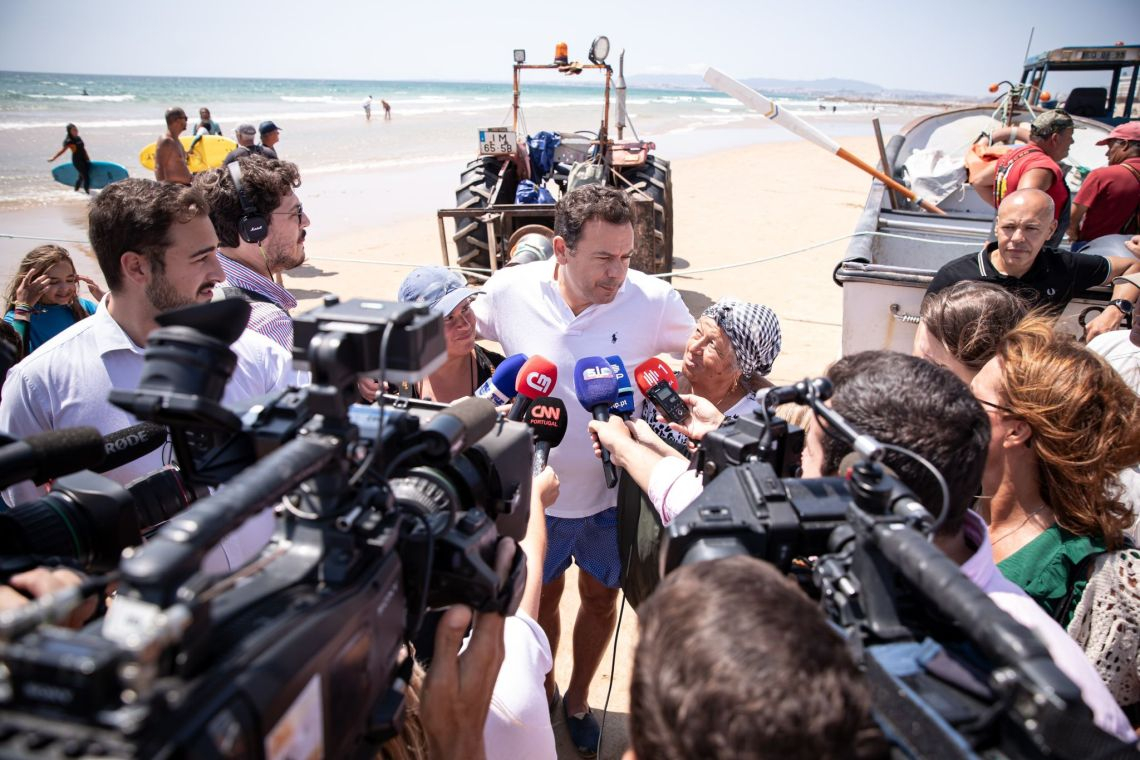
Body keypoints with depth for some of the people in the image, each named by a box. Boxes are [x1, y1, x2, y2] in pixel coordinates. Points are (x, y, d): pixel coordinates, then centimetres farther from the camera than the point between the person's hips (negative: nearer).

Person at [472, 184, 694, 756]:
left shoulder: (654, 300, -21)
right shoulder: (509, 290, -18)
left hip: (615, 490, 0)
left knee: (600, 597, 22)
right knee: (542, 597, 22)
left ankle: (578, 699, 50)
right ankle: (541, 691, 53)